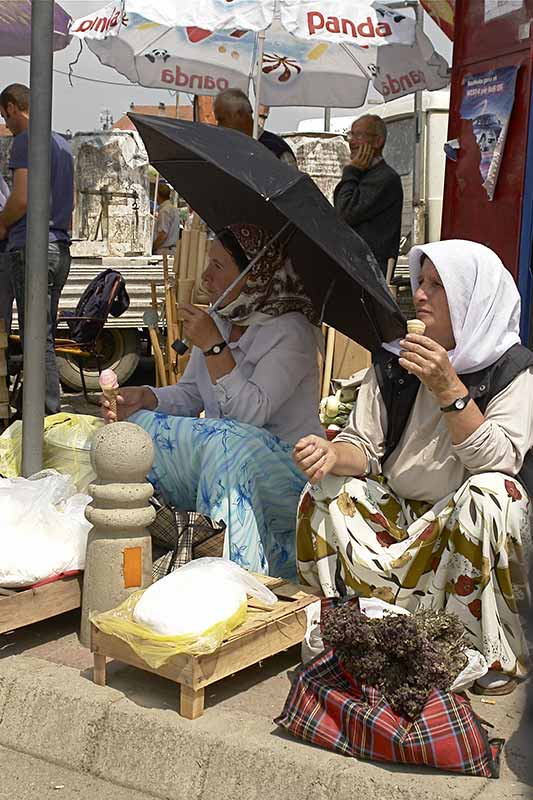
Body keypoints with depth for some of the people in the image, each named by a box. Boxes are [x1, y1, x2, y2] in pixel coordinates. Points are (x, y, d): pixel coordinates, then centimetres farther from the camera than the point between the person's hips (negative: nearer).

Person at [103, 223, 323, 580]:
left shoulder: (291, 331, -14)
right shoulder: (220, 320, 9)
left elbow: (252, 412, -25)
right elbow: (188, 395, 10)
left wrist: (214, 346, -24)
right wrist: (144, 397, -10)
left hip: (287, 467, -6)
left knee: (221, 441, -36)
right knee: (139, 425, -14)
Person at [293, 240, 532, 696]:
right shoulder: (394, 362, 1)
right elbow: (363, 444, 0)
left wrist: (449, 391, -31)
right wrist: (334, 455, -23)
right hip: (399, 512, 4)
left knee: (488, 495, -35)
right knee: (328, 492, -17)